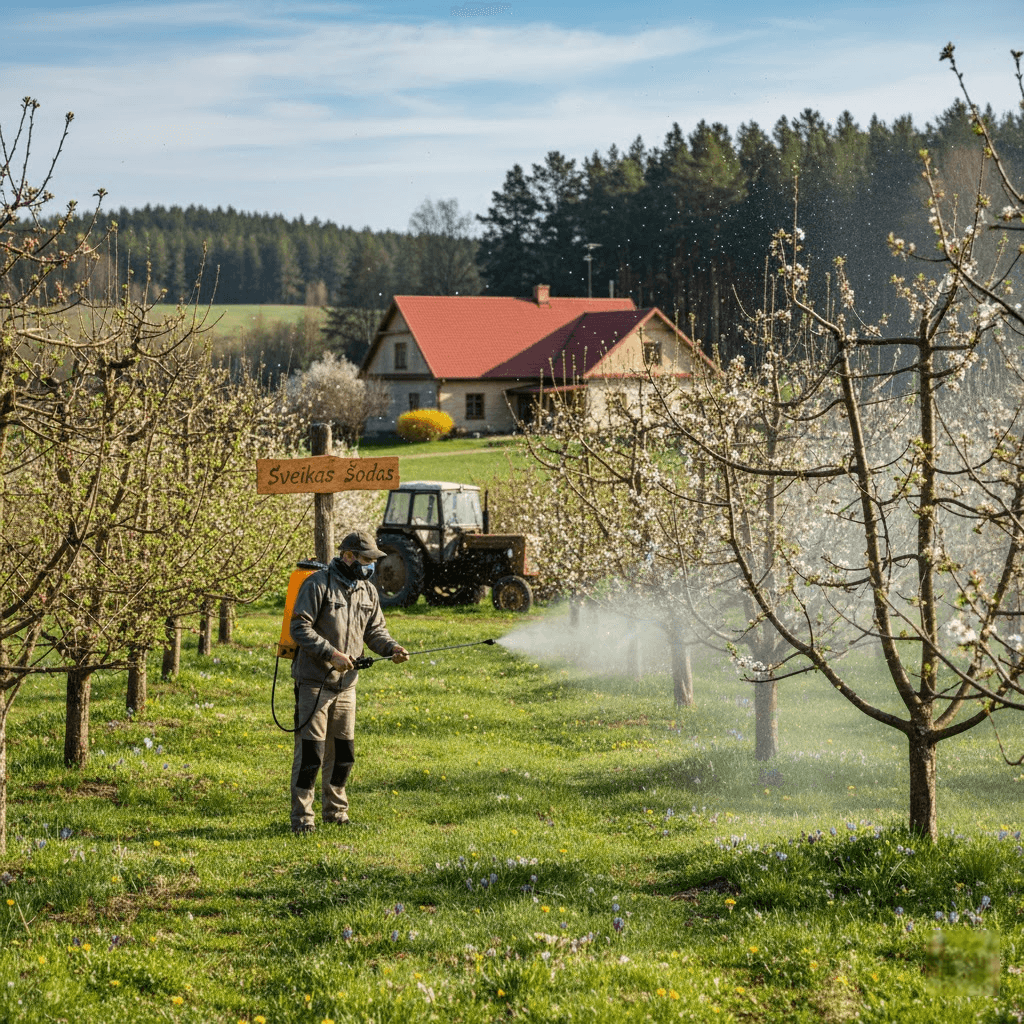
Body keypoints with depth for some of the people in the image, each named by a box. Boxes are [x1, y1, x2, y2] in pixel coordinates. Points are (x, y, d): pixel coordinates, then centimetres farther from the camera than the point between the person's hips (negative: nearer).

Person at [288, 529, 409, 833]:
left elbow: (375, 630, 14)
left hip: (346, 684, 7)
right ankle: (301, 817, -1)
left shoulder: (368, 591, 10)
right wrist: (331, 653, -23)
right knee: (310, 752, -7)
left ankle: (335, 810, 25)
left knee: (343, 752, 12)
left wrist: (392, 648, -6)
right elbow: (299, 627, -16)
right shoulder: (318, 585, -12)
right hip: (313, 682, -7)